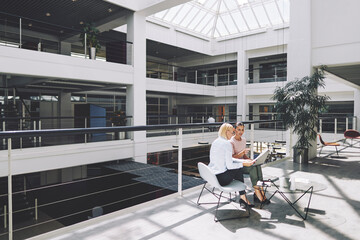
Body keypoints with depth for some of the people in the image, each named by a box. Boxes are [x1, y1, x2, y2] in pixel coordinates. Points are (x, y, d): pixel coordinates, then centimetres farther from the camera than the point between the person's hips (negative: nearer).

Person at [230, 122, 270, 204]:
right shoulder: (231, 142, -12)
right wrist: (242, 152, -31)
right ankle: (258, 192, -24)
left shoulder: (243, 140, 12)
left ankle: (258, 194, -26)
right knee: (252, 167, -30)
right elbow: (232, 158, -16)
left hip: (242, 163, 6)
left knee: (257, 165, -23)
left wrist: (248, 159, -2)